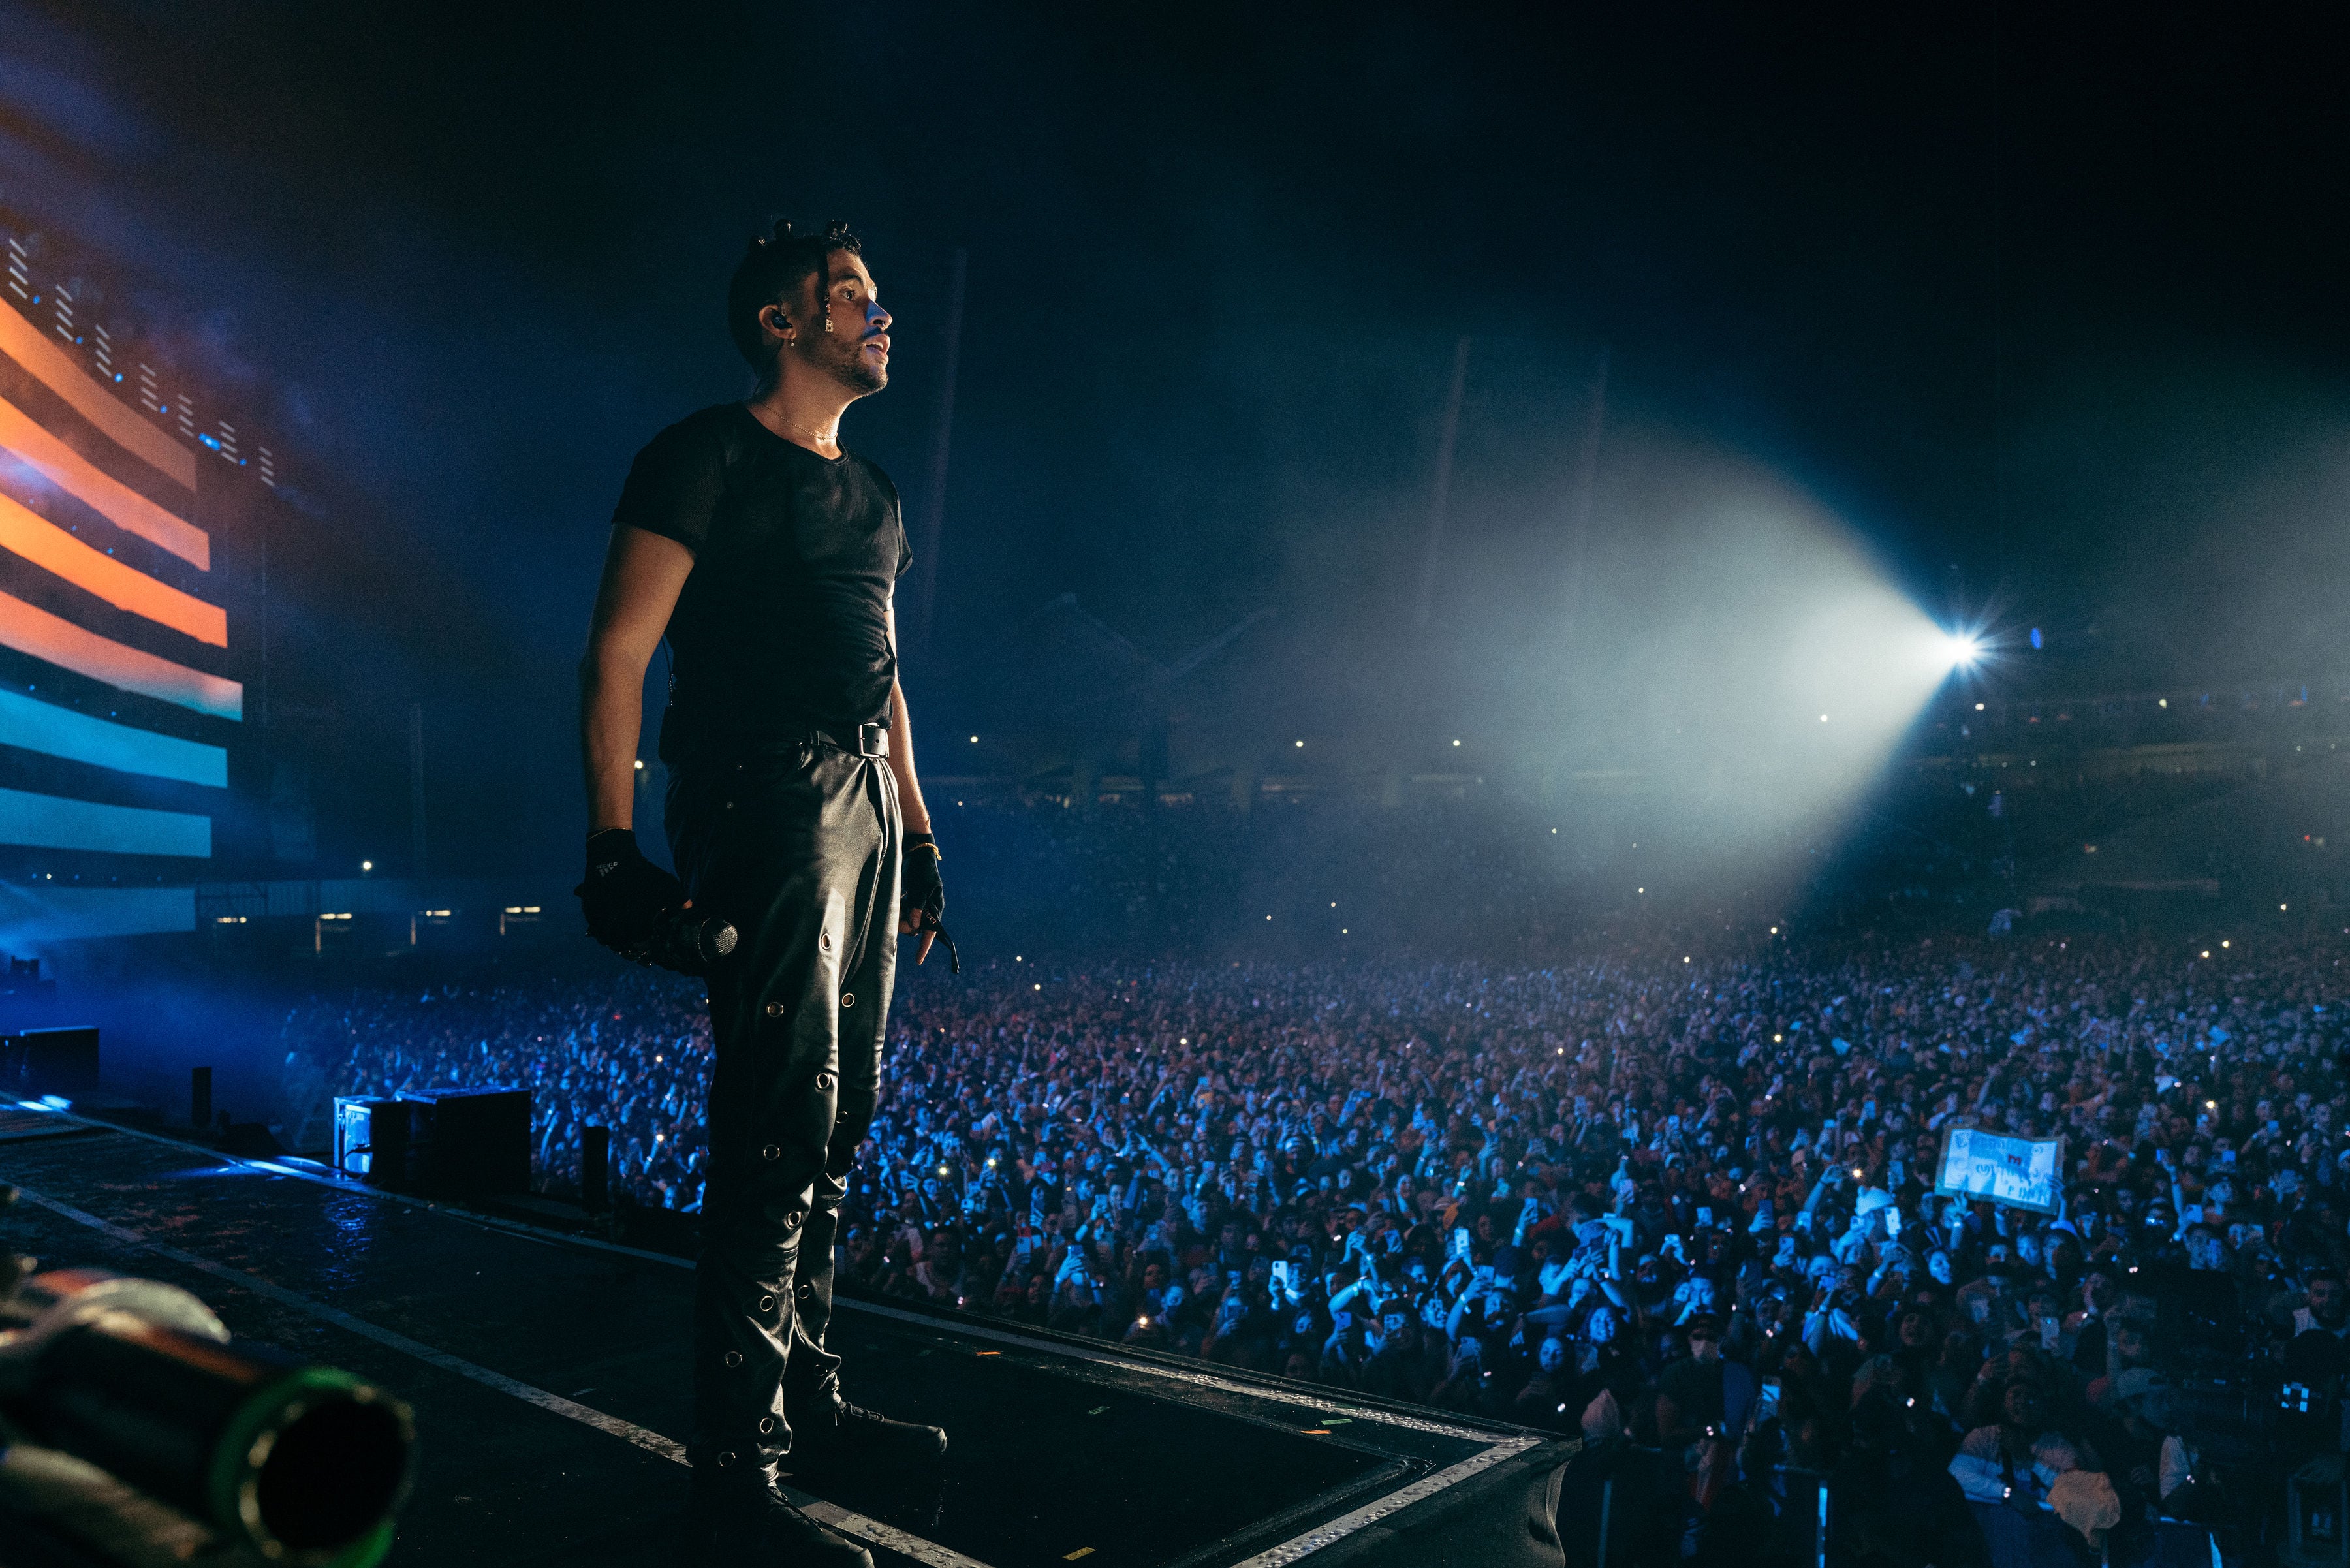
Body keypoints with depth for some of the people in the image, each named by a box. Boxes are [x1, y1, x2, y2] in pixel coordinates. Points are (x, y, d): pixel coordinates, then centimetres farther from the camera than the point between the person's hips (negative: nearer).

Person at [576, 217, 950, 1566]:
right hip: (769, 799, -9)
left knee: (839, 1124, 12)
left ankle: (809, 1404, 25)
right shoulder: (709, 458, -3)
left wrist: (918, 832, 19)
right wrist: (615, 847, -18)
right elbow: (619, 655, -10)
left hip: (866, 808, 9)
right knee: (783, 1126, -12)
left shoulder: (871, 492, 23)